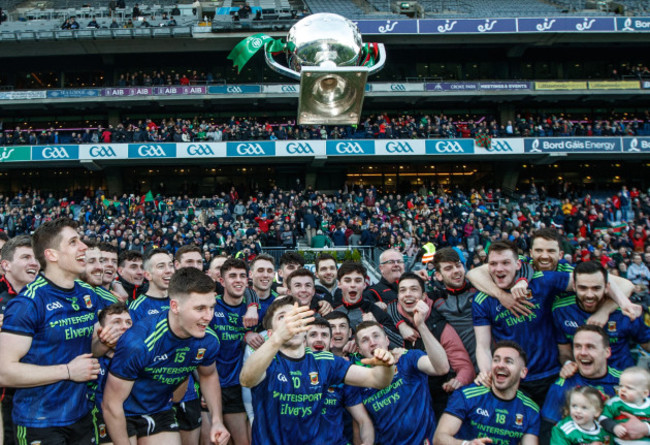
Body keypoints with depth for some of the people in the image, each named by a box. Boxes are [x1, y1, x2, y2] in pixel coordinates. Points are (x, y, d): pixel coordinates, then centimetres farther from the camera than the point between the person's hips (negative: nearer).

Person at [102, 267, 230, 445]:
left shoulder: (209, 341, -17)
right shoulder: (137, 342, -34)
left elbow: (209, 375, 6)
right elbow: (111, 405, -23)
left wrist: (217, 421, -5)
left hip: (160, 409, 5)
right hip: (123, 414, -4)